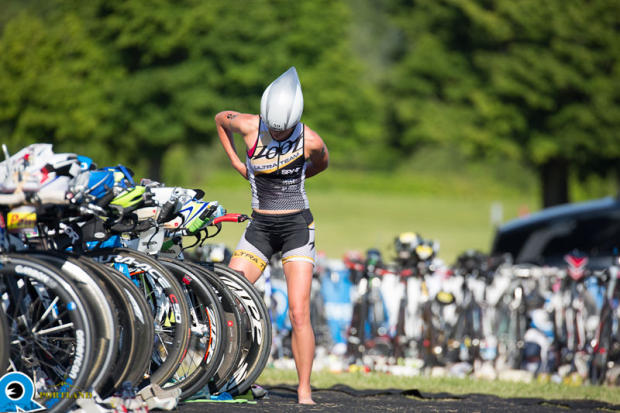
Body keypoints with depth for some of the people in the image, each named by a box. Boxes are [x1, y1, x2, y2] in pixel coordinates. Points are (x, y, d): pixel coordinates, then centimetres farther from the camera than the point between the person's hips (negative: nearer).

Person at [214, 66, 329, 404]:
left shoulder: (311, 141, -12)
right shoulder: (249, 126, -8)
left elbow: (321, 163, 12)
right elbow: (220, 118, 14)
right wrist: (235, 161, 11)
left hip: (297, 227, -3)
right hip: (260, 227, 3)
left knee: (299, 314, -12)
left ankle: (304, 391, -5)